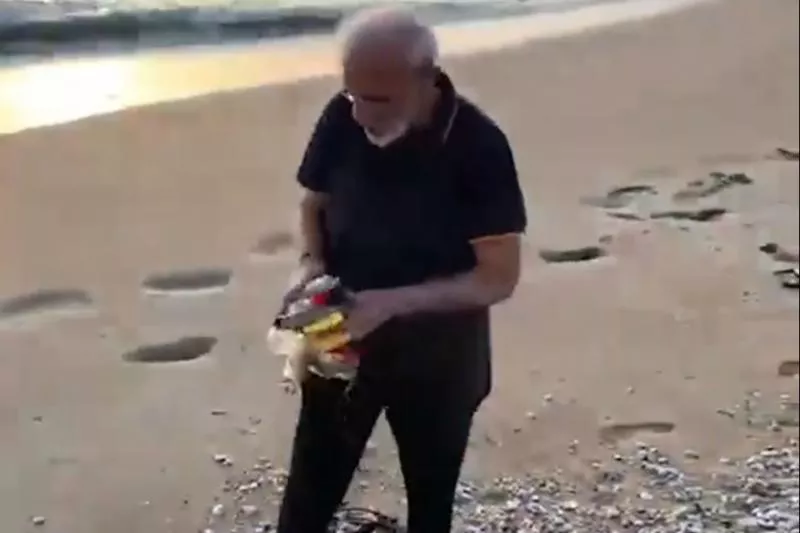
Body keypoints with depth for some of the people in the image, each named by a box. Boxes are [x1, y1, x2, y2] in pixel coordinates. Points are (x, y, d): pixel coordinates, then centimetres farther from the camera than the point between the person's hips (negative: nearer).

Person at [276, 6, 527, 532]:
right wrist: (311, 263, -17)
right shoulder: (342, 118, -13)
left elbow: (500, 276, -20)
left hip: (436, 356, -2)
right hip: (342, 342, 3)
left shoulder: (479, 146, -23)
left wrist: (392, 303, -30)